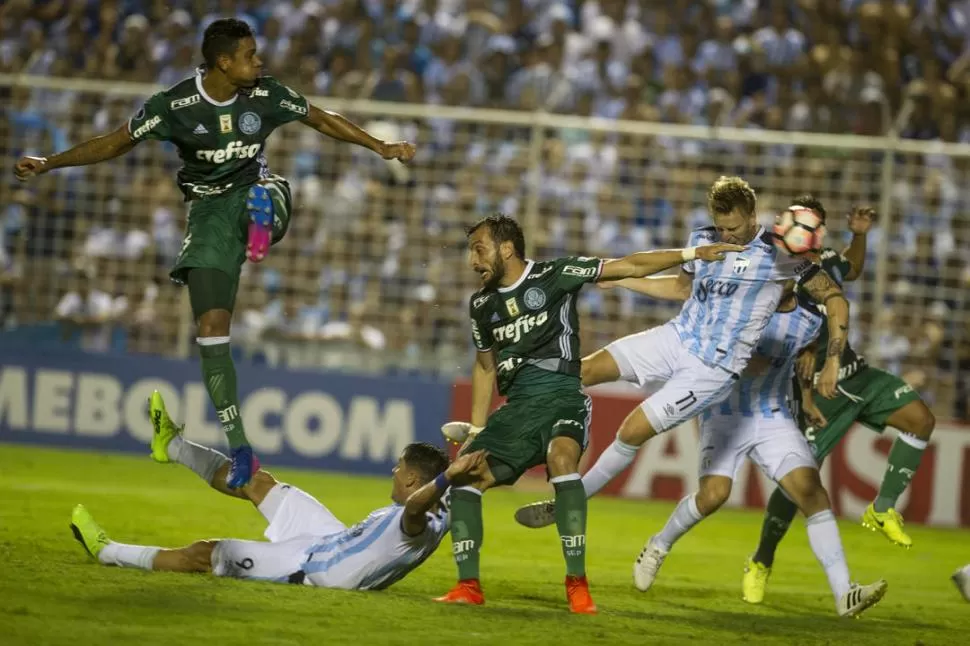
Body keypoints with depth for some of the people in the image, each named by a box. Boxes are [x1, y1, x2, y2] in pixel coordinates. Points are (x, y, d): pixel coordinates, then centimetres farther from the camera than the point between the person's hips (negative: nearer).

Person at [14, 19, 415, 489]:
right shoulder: (175, 106, -12)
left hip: (253, 192, 2)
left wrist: (380, 147, 7)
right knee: (211, 330, -10)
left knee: (263, 193, -38)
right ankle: (239, 449, -6)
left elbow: (322, 120, 8)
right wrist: (48, 164, -9)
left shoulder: (266, 95, -7)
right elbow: (116, 143, -3)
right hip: (210, 211, -2)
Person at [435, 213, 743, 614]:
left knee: (561, 458, -34)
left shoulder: (554, 276, -3)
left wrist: (692, 254, -5)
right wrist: (476, 431, 22)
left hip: (560, 397, -6)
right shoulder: (482, 305, 14)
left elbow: (628, 267, -1)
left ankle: (577, 583, -30)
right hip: (516, 407, 6)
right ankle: (468, 587, 0)